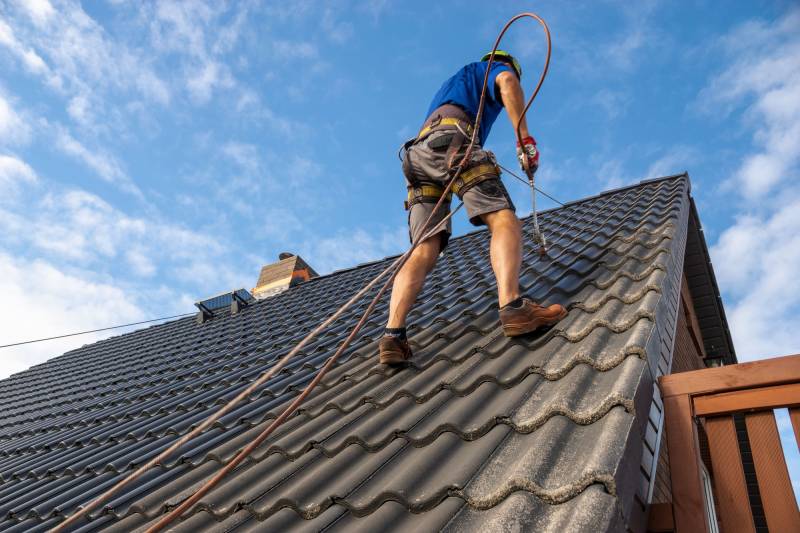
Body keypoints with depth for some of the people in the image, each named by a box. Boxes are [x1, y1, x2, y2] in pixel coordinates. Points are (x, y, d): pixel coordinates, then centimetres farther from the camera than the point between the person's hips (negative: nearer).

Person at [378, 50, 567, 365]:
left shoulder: (453, 82, 46)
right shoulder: (497, 67, 23)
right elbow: (509, 83, -4)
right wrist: (524, 137, -9)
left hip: (418, 154, 7)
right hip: (451, 141, -6)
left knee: (424, 251, -8)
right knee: (504, 220, -17)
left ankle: (392, 336, -26)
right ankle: (511, 306, -43)